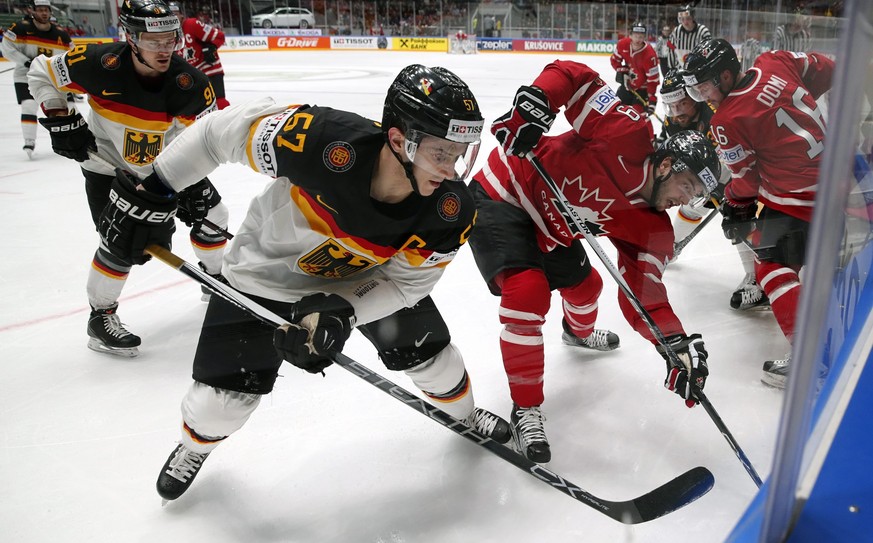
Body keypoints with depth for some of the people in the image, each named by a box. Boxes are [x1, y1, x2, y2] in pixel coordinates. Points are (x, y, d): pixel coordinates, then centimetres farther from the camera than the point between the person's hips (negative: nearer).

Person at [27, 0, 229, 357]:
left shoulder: (189, 84, -24)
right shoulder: (99, 64, -28)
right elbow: (42, 74, -10)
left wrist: (194, 187, -24)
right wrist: (60, 121, -18)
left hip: (166, 163, 4)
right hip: (107, 164, -3)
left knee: (211, 213, 6)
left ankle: (216, 279, 33)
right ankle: (101, 315, 8)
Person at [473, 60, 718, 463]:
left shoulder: (650, 229, -5)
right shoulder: (631, 135, -24)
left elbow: (644, 295, -11)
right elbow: (573, 77, -25)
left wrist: (677, 345, -25)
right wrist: (532, 104, -42)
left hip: (550, 230, 9)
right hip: (501, 195, -8)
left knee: (584, 284, 24)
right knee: (529, 291, -25)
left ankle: (579, 332, 64)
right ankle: (525, 409, -8)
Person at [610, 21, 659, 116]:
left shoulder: (650, 55, -30)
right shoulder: (623, 44, -17)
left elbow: (653, 79, -27)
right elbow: (615, 60, 3)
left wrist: (652, 100, -31)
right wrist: (622, 72, -14)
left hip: (643, 88, -5)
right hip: (627, 84, 5)